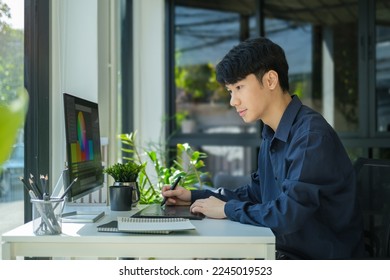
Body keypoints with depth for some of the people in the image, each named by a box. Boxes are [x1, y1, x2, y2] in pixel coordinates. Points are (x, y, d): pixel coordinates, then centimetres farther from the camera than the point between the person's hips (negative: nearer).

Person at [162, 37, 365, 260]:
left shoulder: (311, 135, -21)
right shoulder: (272, 135, 8)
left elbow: (289, 214, -28)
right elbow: (257, 193, 20)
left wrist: (228, 209, -13)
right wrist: (194, 197, 12)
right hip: (286, 252, 8)